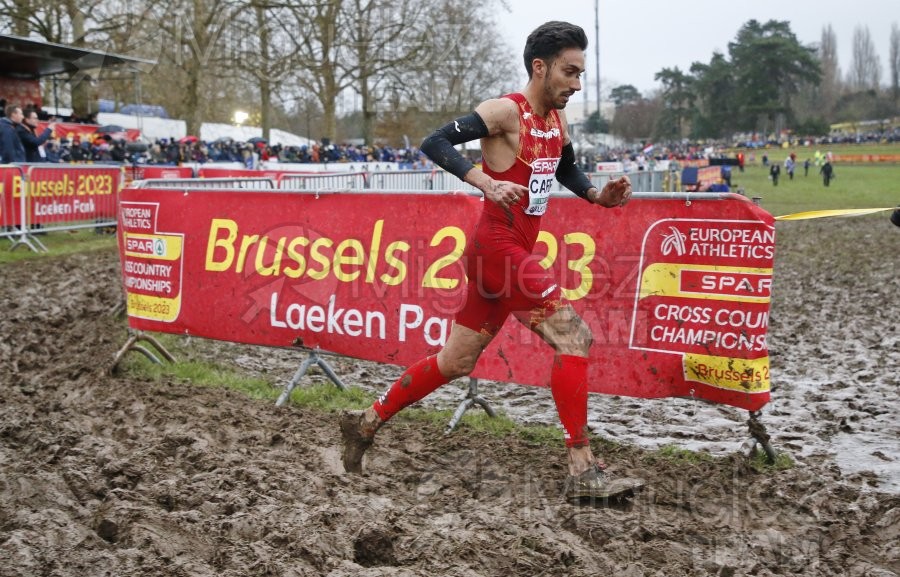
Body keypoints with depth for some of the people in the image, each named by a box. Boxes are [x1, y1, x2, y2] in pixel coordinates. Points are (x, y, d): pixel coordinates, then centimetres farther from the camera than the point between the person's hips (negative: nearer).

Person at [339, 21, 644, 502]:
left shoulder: (556, 119, 14)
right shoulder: (507, 111, -12)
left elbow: (567, 170, 30)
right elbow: (434, 143, -19)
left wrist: (598, 196, 11)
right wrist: (486, 182, -32)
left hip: (513, 253, 9)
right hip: (498, 248, -9)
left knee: (455, 362, 15)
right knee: (573, 336, -15)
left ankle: (366, 423, 29)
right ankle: (583, 472, -11)